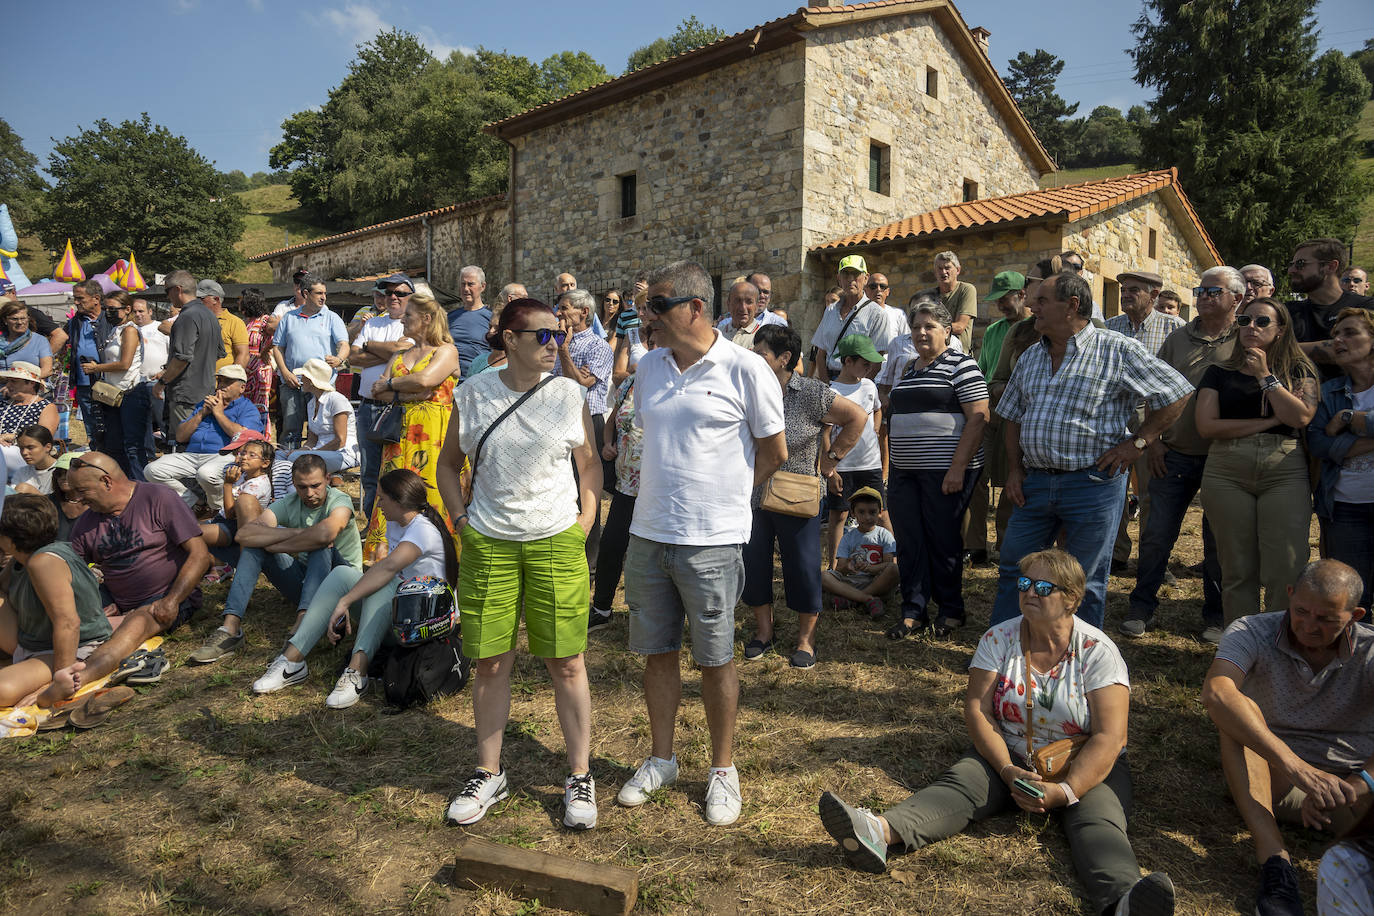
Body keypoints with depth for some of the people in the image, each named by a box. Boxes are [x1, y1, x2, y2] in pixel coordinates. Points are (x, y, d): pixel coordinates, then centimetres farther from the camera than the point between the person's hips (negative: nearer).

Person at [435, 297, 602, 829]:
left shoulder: (568, 395, 0)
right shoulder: (473, 394, 0)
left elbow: (590, 465, 9)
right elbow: (448, 464, 13)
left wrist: (583, 526, 0)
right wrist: (461, 520, 2)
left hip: (557, 542, 0)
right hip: (488, 545, 1)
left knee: (566, 664, 4)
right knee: (490, 663, 8)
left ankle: (580, 777, 19)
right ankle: (489, 773, 27)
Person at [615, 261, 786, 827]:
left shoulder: (745, 369, -8)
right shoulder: (649, 366, 8)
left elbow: (774, 452, 0)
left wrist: (721, 495, 4)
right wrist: (657, 487, 10)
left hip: (712, 540, -5)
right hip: (647, 535, 5)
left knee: (715, 658, 6)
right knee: (657, 651, 14)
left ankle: (723, 770, 24)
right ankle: (661, 759, 31)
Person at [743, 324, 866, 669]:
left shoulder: (812, 393, -10)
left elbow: (858, 417, -2)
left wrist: (830, 458, -2)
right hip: (752, 496, 4)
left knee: (803, 569, 4)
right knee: (753, 564, 9)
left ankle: (806, 640, 22)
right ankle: (763, 632, 29)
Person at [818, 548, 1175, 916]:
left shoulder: (1098, 651, -8)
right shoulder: (998, 639, -1)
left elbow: (1109, 738, -15)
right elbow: (977, 711, -6)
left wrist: (1064, 791, -27)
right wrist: (1009, 771, -21)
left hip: (1085, 768, -1)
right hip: (1008, 758, 1)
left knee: (1097, 820, -32)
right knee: (959, 783, -27)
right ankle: (881, 832, -53)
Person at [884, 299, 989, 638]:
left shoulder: (961, 365, -6)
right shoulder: (908, 368, 17)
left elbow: (978, 418, -13)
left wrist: (958, 467, -20)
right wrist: (893, 463, 18)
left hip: (945, 471, -7)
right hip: (904, 471, 7)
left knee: (943, 541, 2)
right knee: (908, 541, 6)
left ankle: (952, 610, 18)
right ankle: (913, 610, 16)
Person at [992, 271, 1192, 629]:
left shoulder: (1117, 350, -5)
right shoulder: (1030, 357, 12)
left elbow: (1176, 394, -3)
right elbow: (1014, 416, 18)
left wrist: (1137, 442, -8)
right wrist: (1015, 468, 8)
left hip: (1093, 483, -5)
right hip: (1035, 482, 6)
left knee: (1085, 582, 6)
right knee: (1012, 567, 10)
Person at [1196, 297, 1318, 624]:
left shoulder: (1299, 370, 12)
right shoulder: (1220, 373, 12)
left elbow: (1301, 417, -6)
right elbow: (1206, 425, -2)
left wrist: (1265, 375, -6)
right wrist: (1271, 420, -4)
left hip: (1285, 473, 0)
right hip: (1227, 474, 1)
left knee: (1286, 572, -7)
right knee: (1237, 571, 2)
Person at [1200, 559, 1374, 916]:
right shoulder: (1253, 632, -12)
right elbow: (1215, 693, -33)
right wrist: (1297, 767, -42)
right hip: (1268, 778, 0)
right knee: (1240, 712, -32)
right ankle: (1275, 861, -40)